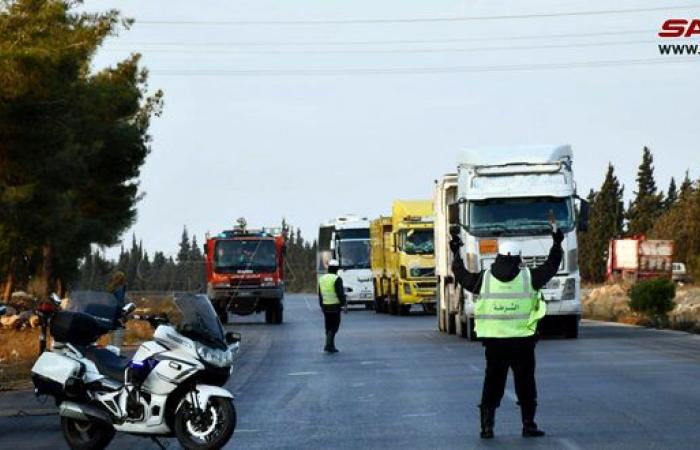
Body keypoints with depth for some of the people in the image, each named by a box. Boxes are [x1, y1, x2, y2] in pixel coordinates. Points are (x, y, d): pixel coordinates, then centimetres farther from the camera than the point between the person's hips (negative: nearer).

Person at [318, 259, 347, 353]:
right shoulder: (337, 279, -13)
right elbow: (340, 294, -17)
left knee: (329, 327, 14)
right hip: (335, 306, -6)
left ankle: (331, 346, 15)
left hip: (325, 306, 6)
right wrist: (344, 304, -9)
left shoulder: (322, 278, 8)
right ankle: (328, 345, -15)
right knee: (334, 327, -2)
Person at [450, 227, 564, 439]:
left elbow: (462, 276, 15)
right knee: (526, 385, 9)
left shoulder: (484, 278, -1)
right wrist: (557, 244, 25)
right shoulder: (529, 278, -4)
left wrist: (456, 253, 29)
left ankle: (487, 426, 3)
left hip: (494, 342, 1)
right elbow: (551, 267, 10)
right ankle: (528, 425, 10)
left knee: (492, 385, 8)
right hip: (522, 342, -1)